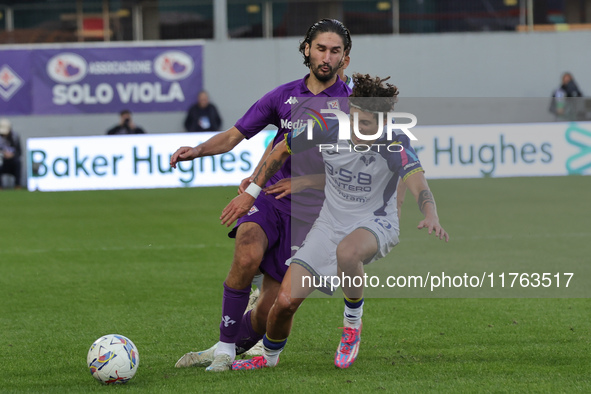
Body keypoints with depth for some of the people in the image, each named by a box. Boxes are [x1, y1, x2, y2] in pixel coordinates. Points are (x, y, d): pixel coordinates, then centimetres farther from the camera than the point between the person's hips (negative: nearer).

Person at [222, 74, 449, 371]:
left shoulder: (395, 145, -20)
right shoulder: (328, 131, -12)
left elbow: (417, 183, -36)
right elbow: (281, 149, 5)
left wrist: (431, 217, -57)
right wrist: (251, 193, 6)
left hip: (375, 224, -3)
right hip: (330, 224, 3)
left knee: (347, 251, -41)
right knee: (286, 300, -9)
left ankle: (353, 323, -12)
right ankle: (269, 357, 25)